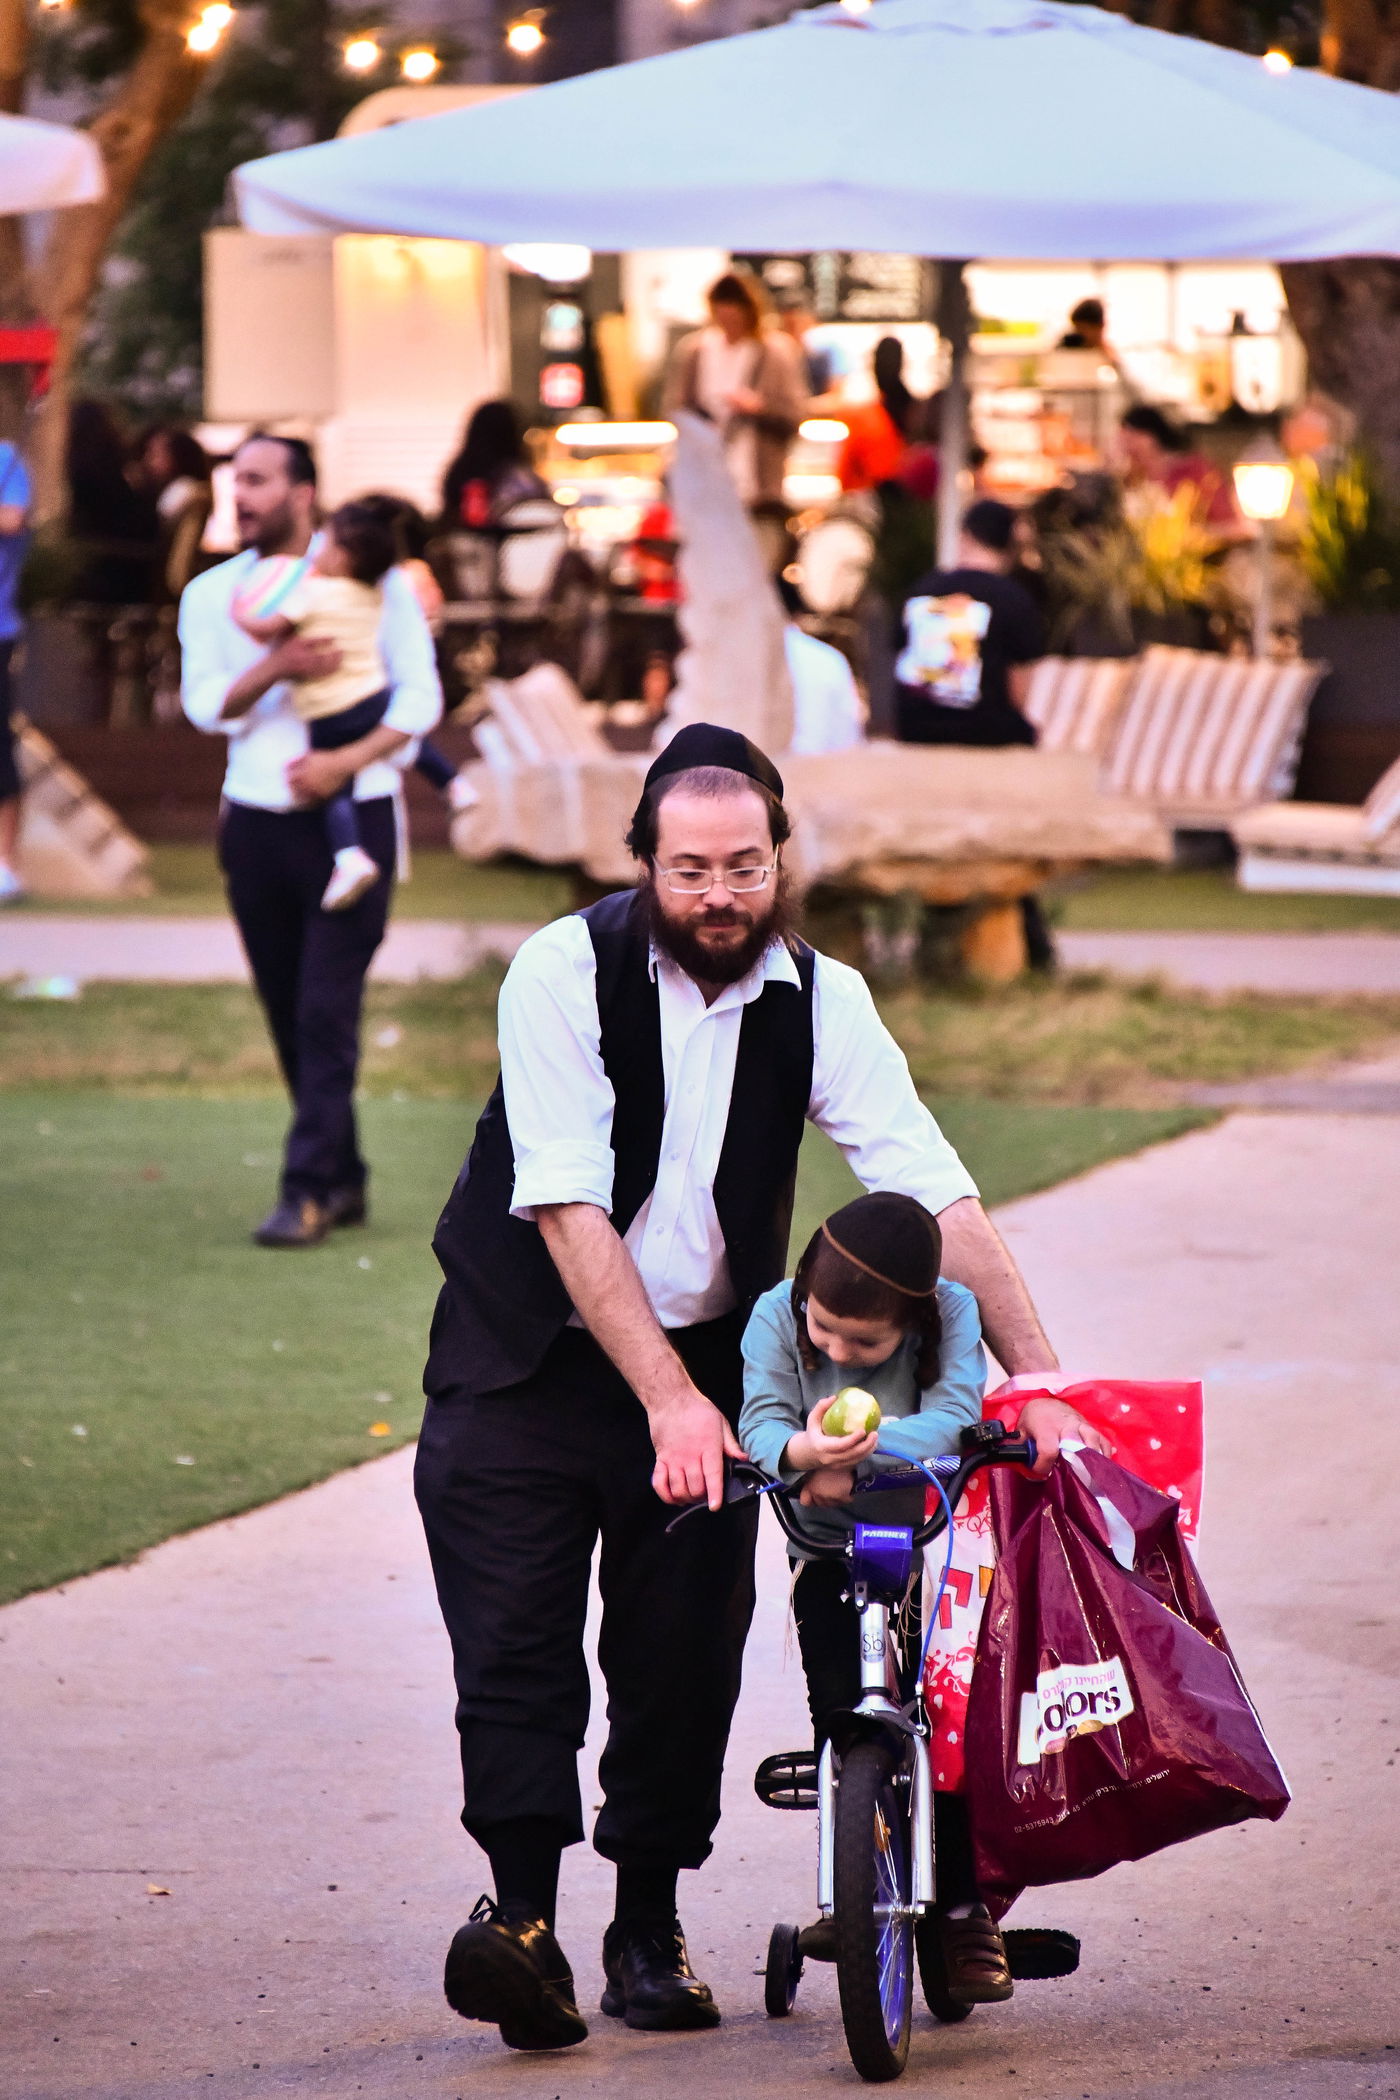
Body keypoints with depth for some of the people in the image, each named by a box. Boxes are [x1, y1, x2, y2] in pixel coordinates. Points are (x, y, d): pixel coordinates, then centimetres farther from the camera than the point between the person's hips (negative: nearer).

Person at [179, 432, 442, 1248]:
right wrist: (277, 669, -21)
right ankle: (345, 1178, 17)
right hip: (256, 820, 4)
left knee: (327, 1010, -10)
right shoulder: (213, 593, 9)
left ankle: (310, 1189, -11)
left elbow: (420, 698, -3)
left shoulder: (370, 580, 0)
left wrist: (346, 761, -17)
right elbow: (207, 703, -3)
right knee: (289, 1014, 7)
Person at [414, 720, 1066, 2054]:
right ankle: (521, 1912, -20)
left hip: (706, 1354, 3)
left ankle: (648, 1930, 9)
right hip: (532, 1353, -3)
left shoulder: (819, 1001, -7)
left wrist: (1039, 1375, -20)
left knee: (684, 1646, -1)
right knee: (516, 1634, -14)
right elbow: (570, 1208, -22)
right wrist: (666, 1397, -30)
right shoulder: (566, 972, -17)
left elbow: (935, 1194, -11)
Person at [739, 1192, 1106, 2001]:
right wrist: (801, 1451, -45)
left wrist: (858, 1455, -43)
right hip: (832, 1550, 1)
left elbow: (950, 1420, -28)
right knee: (845, 1714, -17)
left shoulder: (952, 1314, -16)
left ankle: (964, 1909, 1)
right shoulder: (776, 1316, -11)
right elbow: (761, 1420, -21)